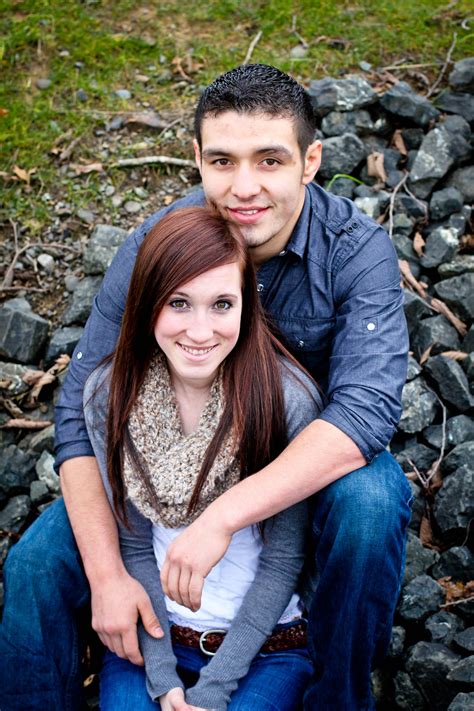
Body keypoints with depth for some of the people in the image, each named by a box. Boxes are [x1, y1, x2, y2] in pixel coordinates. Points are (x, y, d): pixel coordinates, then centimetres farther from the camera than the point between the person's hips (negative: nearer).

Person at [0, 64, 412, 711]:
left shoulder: (358, 250, -22)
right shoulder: (154, 248, -17)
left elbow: (366, 408, -34)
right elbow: (81, 411, -15)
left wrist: (224, 515, -44)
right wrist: (107, 572, -24)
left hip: (311, 462, -1)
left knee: (371, 498, -33)